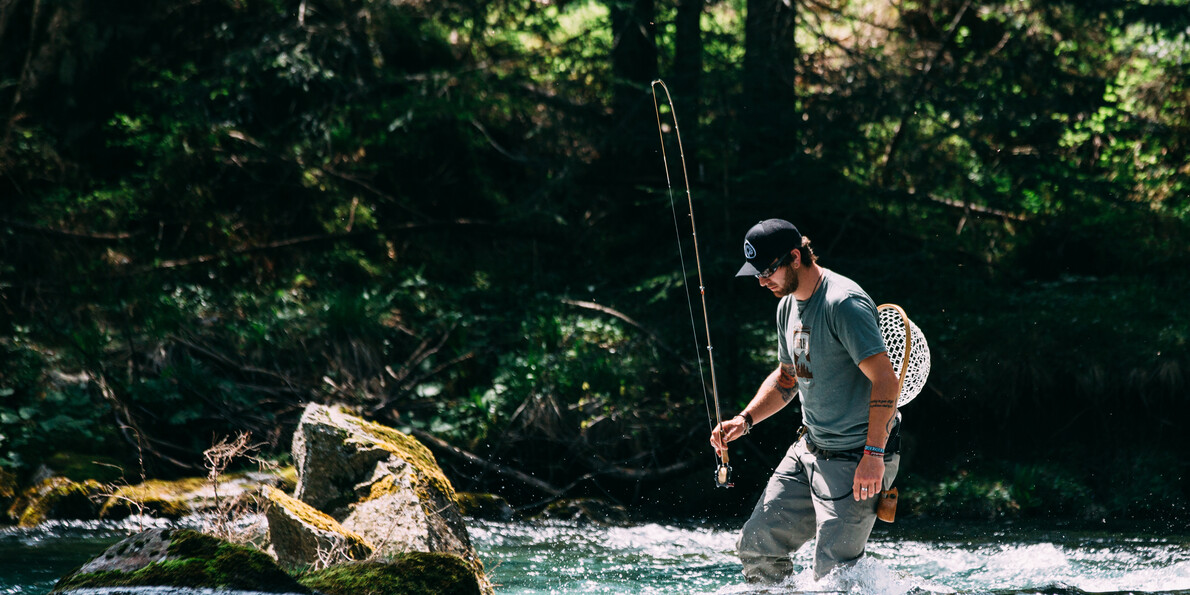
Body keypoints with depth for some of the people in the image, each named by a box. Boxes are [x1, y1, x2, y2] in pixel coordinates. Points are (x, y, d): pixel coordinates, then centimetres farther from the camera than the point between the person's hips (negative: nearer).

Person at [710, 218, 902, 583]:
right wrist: (745, 420, 9)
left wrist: (874, 455, -30)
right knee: (756, 545, 9)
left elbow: (886, 380, -25)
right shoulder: (788, 306, 10)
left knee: (832, 576, -11)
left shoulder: (844, 303, -20)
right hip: (808, 451, 9)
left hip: (856, 460, -9)